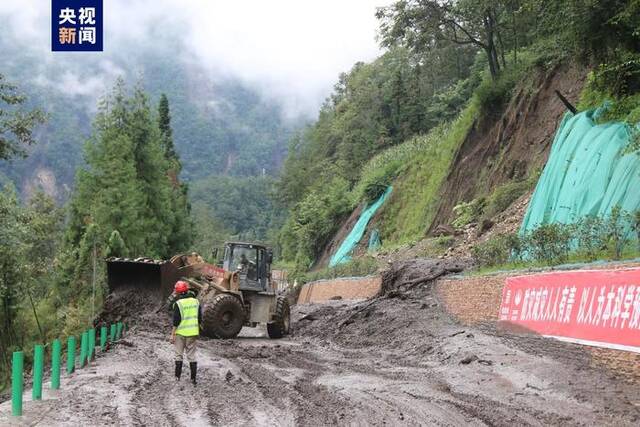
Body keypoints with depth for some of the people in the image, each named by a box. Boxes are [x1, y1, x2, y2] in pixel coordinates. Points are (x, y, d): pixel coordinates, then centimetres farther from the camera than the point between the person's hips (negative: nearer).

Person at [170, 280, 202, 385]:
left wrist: (172, 334, -8)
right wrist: (197, 331, 18)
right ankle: (193, 378, 9)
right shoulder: (195, 301, 4)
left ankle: (177, 377, 10)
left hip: (180, 333, -4)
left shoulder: (178, 303, -12)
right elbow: (199, 318, 9)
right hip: (192, 333, 4)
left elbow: (176, 321, -14)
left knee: (179, 355, 8)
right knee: (191, 355, 10)